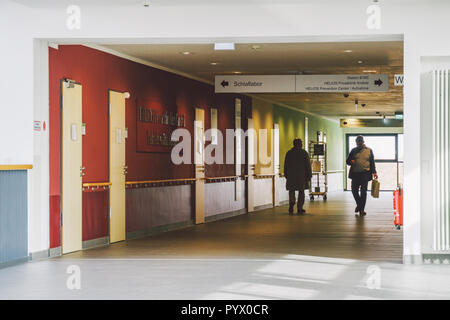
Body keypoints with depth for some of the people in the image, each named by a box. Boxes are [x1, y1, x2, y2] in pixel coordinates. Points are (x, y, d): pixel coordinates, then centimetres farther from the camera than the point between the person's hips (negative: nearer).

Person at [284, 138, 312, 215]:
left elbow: (286, 165, 5)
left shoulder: (289, 153, 3)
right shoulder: (304, 153, -2)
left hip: (291, 175, 1)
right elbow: (308, 165, -3)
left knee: (291, 191, 6)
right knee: (301, 191, 7)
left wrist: (286, 175, 12)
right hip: (302, 176, -1)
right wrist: (309, 175, 2)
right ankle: (300, 208, 6)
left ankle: (291, 202, -22)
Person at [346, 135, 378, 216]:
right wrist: (351, 162, -8)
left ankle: (361, 209, 4)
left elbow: (372, 163, 8)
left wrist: (374, 172, -2)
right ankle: (359, 204, 26)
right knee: (354, 190, 1)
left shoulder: (369, 150, 8)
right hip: (355, 174, 2)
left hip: (365, 174, -2)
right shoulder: (353, 151, 12)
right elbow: (347, 161, 15)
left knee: (363, 191, -3)